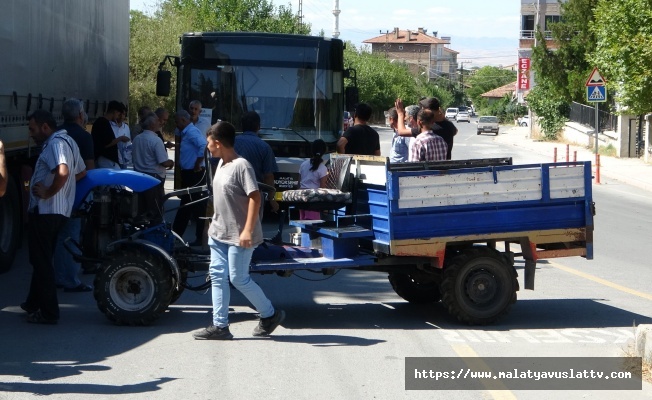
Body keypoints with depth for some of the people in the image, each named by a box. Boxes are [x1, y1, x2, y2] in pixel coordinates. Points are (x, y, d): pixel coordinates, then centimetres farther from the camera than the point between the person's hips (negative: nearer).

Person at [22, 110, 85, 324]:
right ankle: (34, 303, 30)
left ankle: (48, 312, -2)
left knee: (41, 260, -5)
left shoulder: (55, 143, -16)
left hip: (45, 211, -11)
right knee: (42, 259, 20)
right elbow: (81, 172, 26)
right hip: (59, 211, 11)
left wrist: (48, 192, -21)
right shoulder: (67, 141, 16)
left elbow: (62, 172, -34)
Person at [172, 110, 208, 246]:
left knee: (197, 206, -5)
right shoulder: (186, 132, 14)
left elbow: (204, 146, -31)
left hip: (195, 174, -11)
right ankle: (176, 233, 25)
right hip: (188, 173, 11)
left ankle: (200, 238, -1)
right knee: (185, 205, 17)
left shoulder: (192, 132, -17)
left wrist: (197, 165, -24)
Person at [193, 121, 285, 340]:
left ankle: (270, 314, 15)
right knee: (217, 276, 5)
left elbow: (255, 197, -23)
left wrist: (248, 230, -27)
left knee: (238, 278, -4)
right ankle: (220, 326, 7)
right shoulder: (221, 164, 10)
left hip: (239, 236, -9)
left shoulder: (241, 166, -18)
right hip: (219, 232, 9)